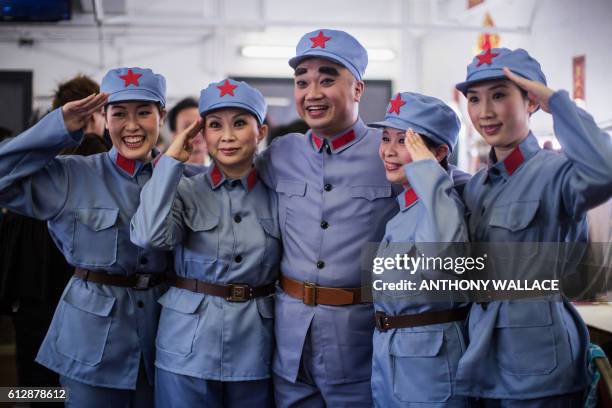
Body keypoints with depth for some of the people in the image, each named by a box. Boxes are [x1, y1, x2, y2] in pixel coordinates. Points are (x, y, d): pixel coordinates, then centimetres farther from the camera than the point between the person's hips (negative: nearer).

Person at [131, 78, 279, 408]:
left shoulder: (276, 195, 3)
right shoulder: (186, 191, -1)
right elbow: (148, 235, -20)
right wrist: (172, 159, -13)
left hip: (255, 352, 2)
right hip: (189, 347, -2)